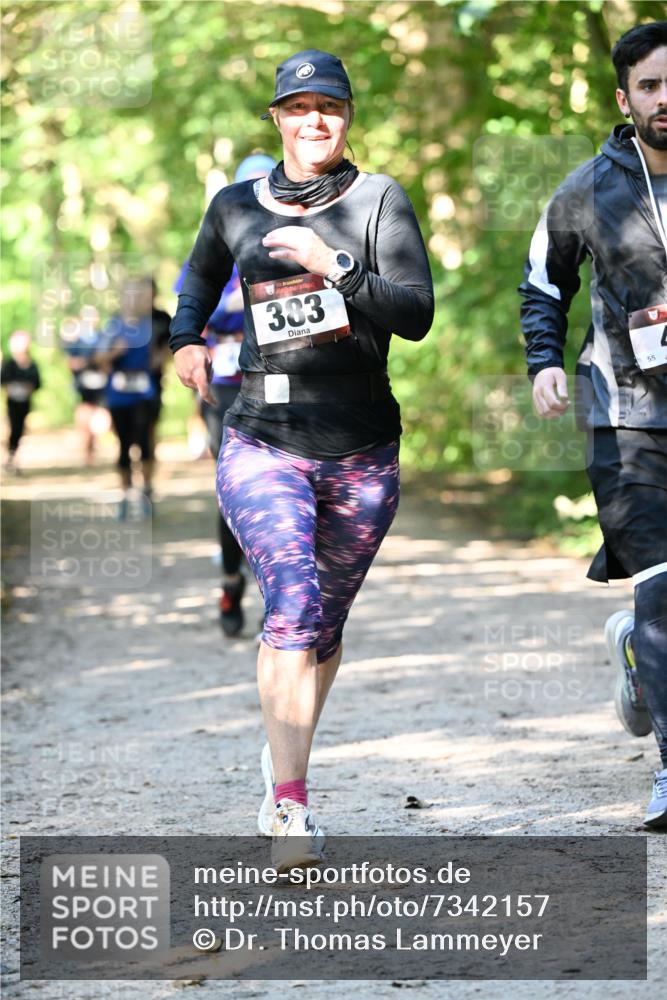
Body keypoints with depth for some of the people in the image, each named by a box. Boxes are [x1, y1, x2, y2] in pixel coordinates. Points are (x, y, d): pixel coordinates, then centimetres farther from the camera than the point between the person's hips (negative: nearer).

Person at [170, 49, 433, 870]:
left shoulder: (379, 201, 0)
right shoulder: (235, 207, 6)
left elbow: (416, 315, -11)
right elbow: (202, 271, 29)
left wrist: (335, 266, -23)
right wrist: (186, 335, 12)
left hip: (361, 454, 1)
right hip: (263, 442, -1)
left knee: (325, 623, 13)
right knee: (294, 602, -22)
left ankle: (282, 756, 39)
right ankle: (289, 809, -25)